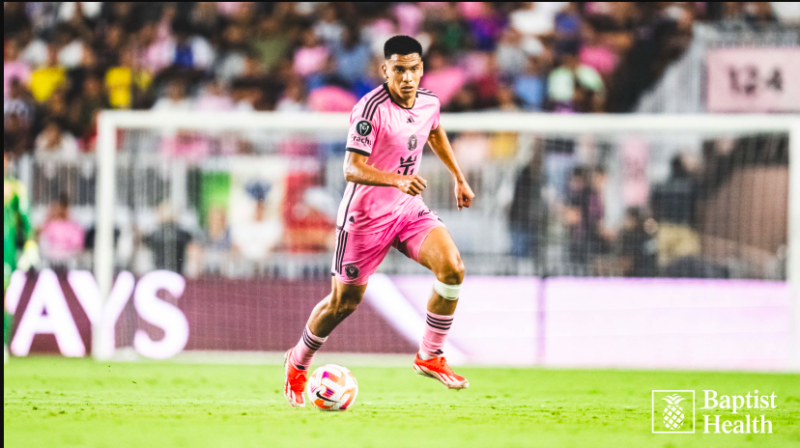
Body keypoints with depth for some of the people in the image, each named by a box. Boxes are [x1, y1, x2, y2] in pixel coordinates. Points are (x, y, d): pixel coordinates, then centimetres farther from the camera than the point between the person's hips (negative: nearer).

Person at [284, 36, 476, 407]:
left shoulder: (429, 102, -1)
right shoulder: (372, 109, -23)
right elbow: (352, 168, -29)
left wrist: (458, 177, 25)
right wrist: (397, 180, -43)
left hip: (408, 209, 5)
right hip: (365, 214, -5)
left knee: (452, 268, -18)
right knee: (344, 302, 5)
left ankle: (429, 356, -3)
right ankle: (298, 363, 32)